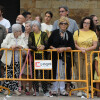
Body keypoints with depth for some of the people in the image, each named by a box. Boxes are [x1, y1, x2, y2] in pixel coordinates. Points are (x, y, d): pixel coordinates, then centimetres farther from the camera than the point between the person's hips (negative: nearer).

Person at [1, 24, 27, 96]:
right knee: (8, 74, 0)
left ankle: (15, 89, 5)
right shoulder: (9, 36, -4)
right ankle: (7, 88, 10)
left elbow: (25, 46, -1)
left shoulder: (20, 38, 7)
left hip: (17, 60, 3)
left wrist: (19, 46, -18)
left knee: (16, 74, 0)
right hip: (9, 59, -3)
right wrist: (11, 46, -21)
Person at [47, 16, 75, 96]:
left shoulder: (69, 34, 5)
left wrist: (64, 49, -15)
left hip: (65, 56, 1)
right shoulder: (55, 33, 5)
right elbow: (49, 44, 5)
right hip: (55, 56, -1)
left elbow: (72, 47, -3)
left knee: (63, 73, 4)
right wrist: (54, 48, -10)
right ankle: (54, 89, 6)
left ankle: (62, 90, 11)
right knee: (55, 72, -1)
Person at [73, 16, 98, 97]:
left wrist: (86, 49, -11)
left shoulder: (93, 33, 8)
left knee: (87, 73, -6)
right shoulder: (77, 32, 8)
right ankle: (80, 90, -1)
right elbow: (74, 43, 3)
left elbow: (94, 46, 1)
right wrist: (80, 48, -14)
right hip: (78, 54, 0)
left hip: (89, 55, 0)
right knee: (79, 73, -4)